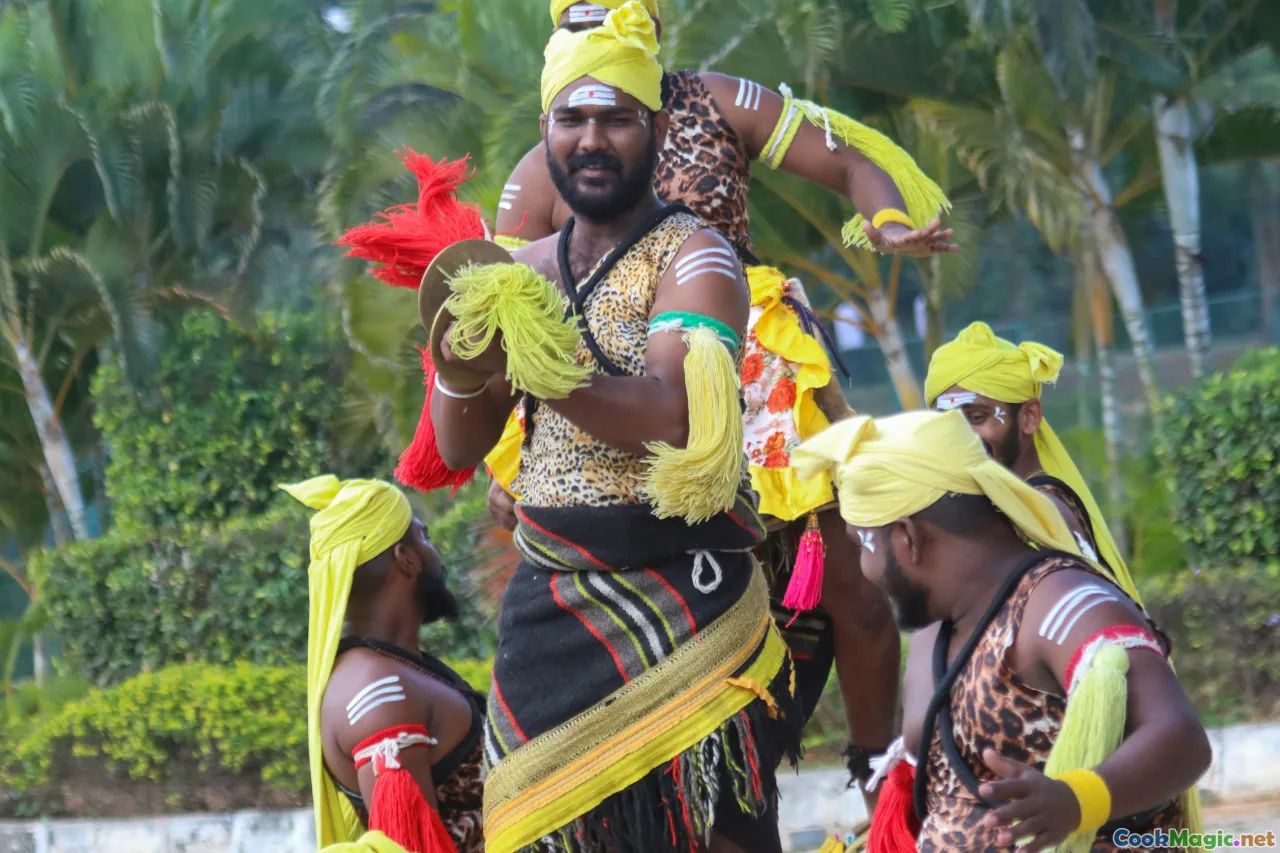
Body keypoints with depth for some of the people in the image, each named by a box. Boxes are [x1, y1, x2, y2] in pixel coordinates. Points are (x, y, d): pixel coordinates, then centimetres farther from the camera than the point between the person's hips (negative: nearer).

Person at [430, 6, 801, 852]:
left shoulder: (691, 257, -5)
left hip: (677, 601, -5)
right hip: (547, 606, 5)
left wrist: (531, 364, -31)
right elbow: (459, 451, 10)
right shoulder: (525, 272, 13)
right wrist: (463, 368, -11)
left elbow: (670, 421, -21)